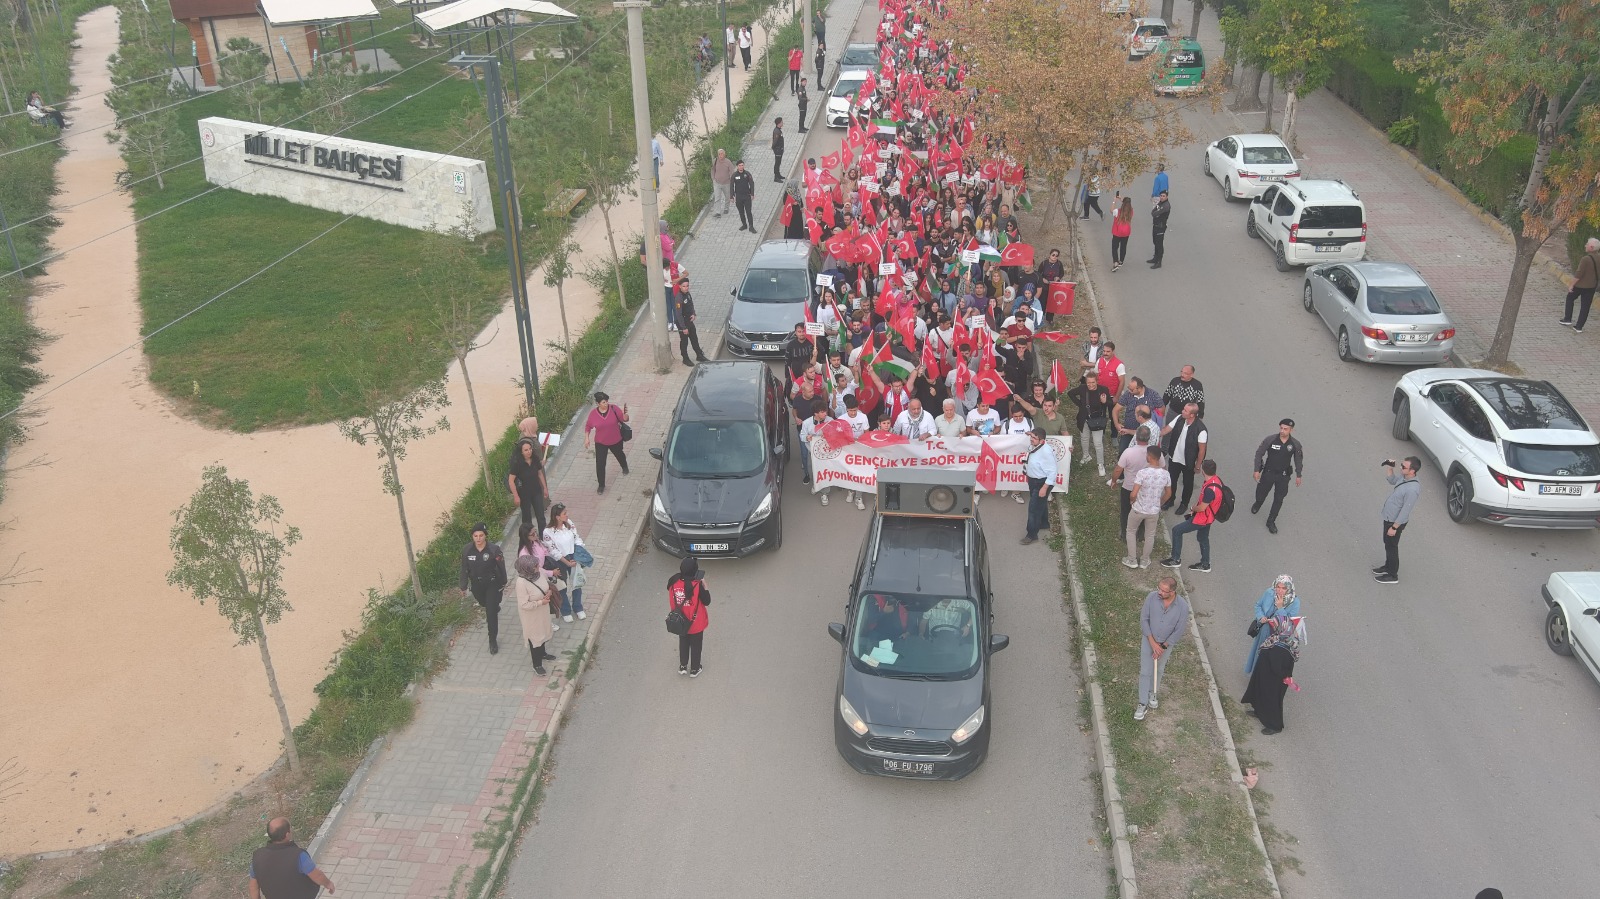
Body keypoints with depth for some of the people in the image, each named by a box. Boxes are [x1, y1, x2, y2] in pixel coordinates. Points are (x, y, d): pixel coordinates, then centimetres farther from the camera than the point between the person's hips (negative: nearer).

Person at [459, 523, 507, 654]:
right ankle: (495, 607, 68)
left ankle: (493, 640, 10)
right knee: (484, 604, 31)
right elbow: (464, 569, -4)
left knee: (491, 612, -4)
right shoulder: (467, 550, -16)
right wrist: (463, 586, 2)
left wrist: (503, 583, 0)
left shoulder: (493, 549, -24)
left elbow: (501, 567, -10)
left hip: (492, 584, -4)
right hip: (476, 584, 4)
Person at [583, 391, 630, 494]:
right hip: (600, 443, -1)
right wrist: (587, 438, -8)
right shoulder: (593, 413, -17)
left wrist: (625, 413, -37)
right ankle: (601, 485, 16)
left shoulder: (613, 409, -19)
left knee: (619, 455, 29)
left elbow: (625, 419, -16)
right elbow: (588, 426, -1)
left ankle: (624, 467, 63)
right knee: (600, 464, -2)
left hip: (615, 440, 1)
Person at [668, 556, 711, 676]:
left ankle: (683, 666, 40)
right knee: (696, 646, 19)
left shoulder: (673, 582, -17)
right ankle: (694, 669, 34)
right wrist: (704, 584, -14)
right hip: (696, 623, -3)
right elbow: (707, 602, -16)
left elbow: (671, 602, -2)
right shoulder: (697, 585, -28)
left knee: (683, 643, 27)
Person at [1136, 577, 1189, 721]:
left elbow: (1179, 631, -16)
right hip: (1149, 640, -1)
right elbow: (1144, 619, -15)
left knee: (1159, 670, 22)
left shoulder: (1183, 606, -26)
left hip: (1167, 643, 1)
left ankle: (1152, 693, 47)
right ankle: (1143, 704, 13)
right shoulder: (1152, 597, -25)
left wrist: (1163, 647, -13)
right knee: (1145, 672, 2)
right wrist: (1153, 643, -18)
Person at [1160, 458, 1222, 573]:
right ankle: (1205, 564, 40)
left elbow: (1201, 508, -23)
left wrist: (1193, 508, -3)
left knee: (1177, 531, 1)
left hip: (1202, 518, -9)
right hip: (1208, 516, 9)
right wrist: (1196, 505, 1)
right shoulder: (1216, 480, -7)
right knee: (1203, 538, 25)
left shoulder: (1210, 489, -35)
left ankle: (1175, 559, 13)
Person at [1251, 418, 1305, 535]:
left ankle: (1271, 522, 27)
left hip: (1283, 476, 1)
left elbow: (1298, 459, 2)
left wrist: (1298, 475, 9)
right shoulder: (1270, 440, -20)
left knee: (1278, 500, 8)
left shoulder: (1295, 444, -15)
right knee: (1261, 494, 15)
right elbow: (1259, 453, -8)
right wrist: (1257, 470, -7)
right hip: (1268, 473, 0)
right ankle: (1258, 504, 53)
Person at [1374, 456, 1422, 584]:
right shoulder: (1403, 477, -8)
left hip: (1395, 521, -9)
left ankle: (1392, 576, 25)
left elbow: (1405, 511, -27)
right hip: (1389, 517, 9)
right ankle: (1388, 566, 45)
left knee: (1391, 547, 8)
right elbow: (1392, 480, 16)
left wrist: (1394, 527, -20)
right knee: (1387, 544, 25)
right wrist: (1390, 469, -2)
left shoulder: (1412, 489, -34)